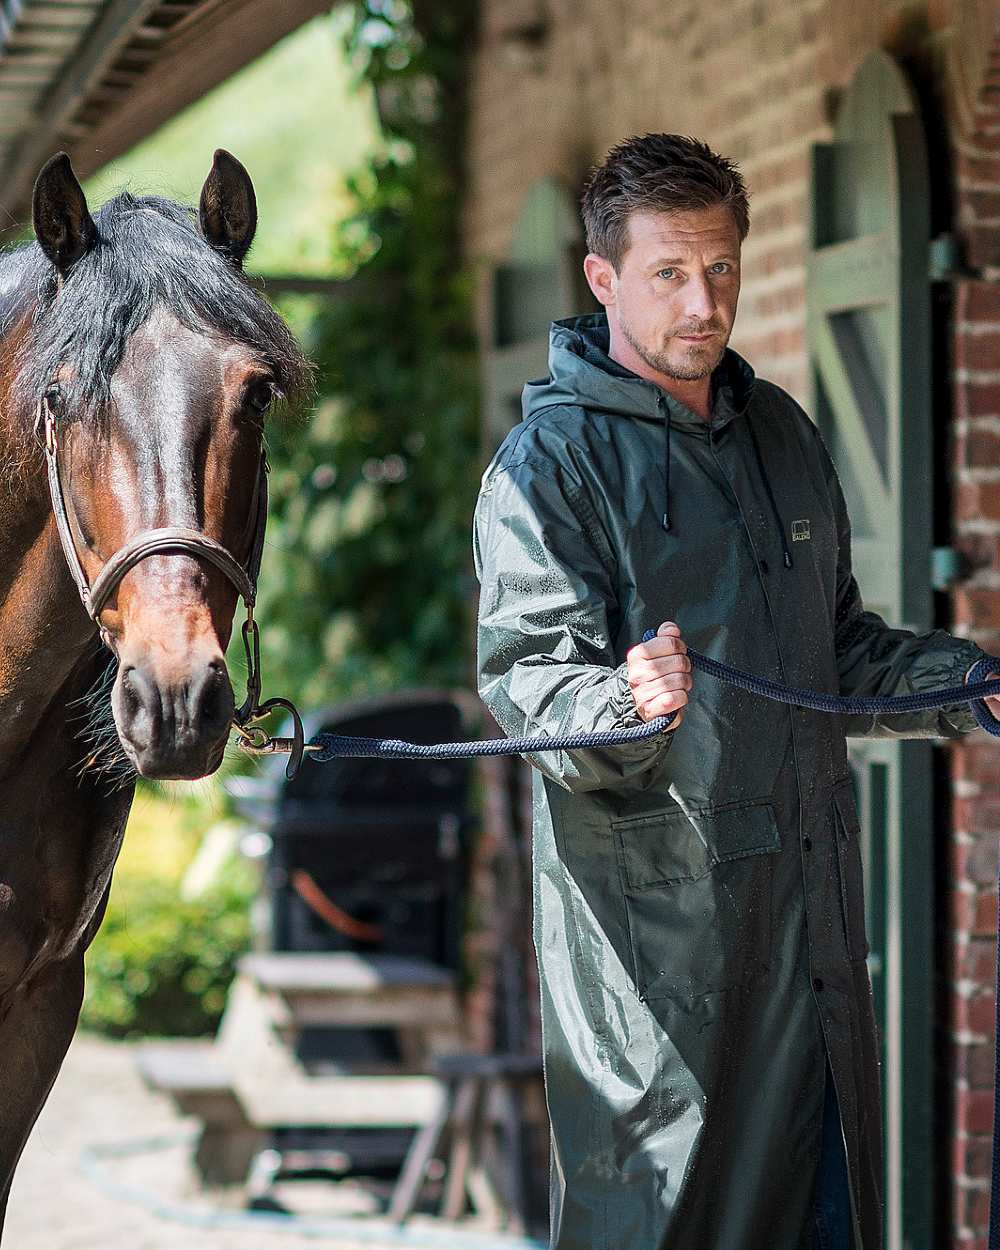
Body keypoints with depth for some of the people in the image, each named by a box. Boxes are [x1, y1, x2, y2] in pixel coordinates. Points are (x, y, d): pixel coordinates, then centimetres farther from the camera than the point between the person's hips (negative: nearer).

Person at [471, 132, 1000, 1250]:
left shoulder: (781, 432, 15)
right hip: (654, 898, -7)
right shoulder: (550, 458, -8)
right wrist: (626, 703, -38)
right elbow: (530, 673, -18)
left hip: (811, 899, 7)